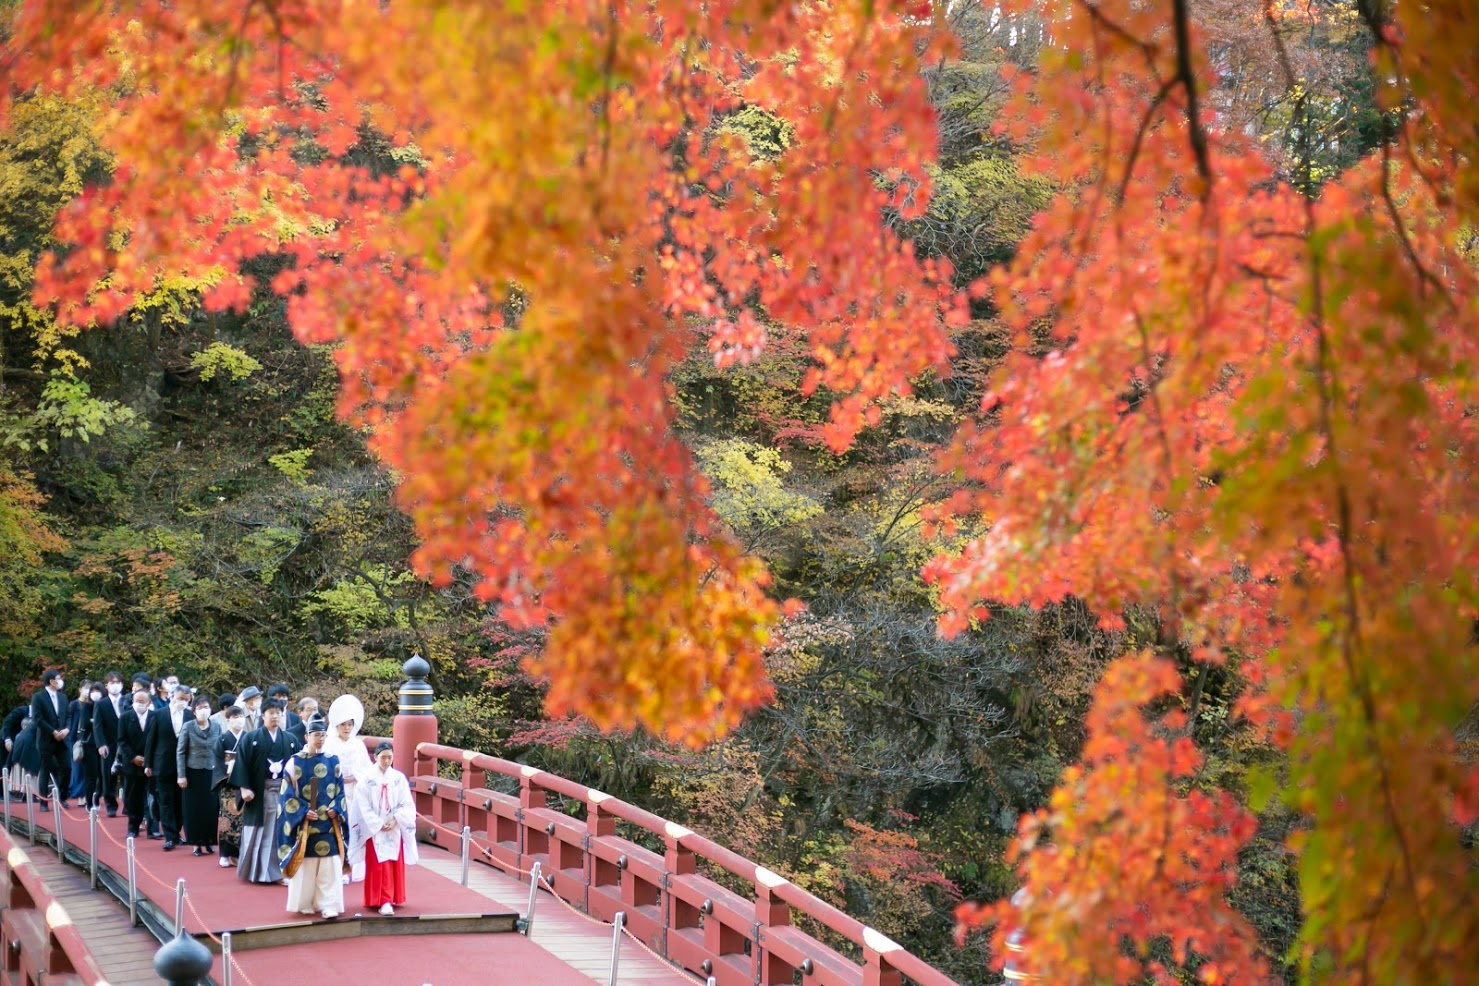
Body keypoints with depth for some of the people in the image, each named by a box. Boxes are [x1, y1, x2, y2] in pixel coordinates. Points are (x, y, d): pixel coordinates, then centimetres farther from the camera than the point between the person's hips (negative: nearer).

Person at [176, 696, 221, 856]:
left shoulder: (217, 727, 4)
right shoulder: (187, 727, -5)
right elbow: (180, 752, -5)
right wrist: (181, 775, -10)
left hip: (212, 774, 2)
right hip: (193, 773, -2)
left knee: (211, 808, 2)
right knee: (194, 809, 2)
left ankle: (209, 841, 14)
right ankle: (196, 843, 9)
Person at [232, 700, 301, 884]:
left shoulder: (290, 739, 8)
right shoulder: (251, 738, 1)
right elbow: (242, 763, -4)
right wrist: (244, 788, -12)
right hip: (259, 792, -2)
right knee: (258, 832, 4)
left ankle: (280, 871, 7)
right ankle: (254, 870, 14)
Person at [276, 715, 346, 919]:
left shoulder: (333, 762, 6)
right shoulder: (295, 762, -2)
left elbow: (340, 791, 9)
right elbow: (289, 794, -3)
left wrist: (335, 809, -7)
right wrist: (303, 812, -13)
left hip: (329, 823, 2)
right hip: (305, 823, -2)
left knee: (330, 865, -3)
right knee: (305, 865, 4)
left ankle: (329, 904, -1)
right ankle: (305, 904, 15)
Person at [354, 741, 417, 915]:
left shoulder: (399, 778, 3)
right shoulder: (367, 779, -4)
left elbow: (407, 804, 2)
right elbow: (364, 807, -6)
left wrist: (395, 820, -12)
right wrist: (379, 824, -12)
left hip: (395, 829, 3)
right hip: (375, 830, -3)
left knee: (395, 865, 6)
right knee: (379, 866, -6)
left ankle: (394, 898, 18)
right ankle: (384, 901, -6)